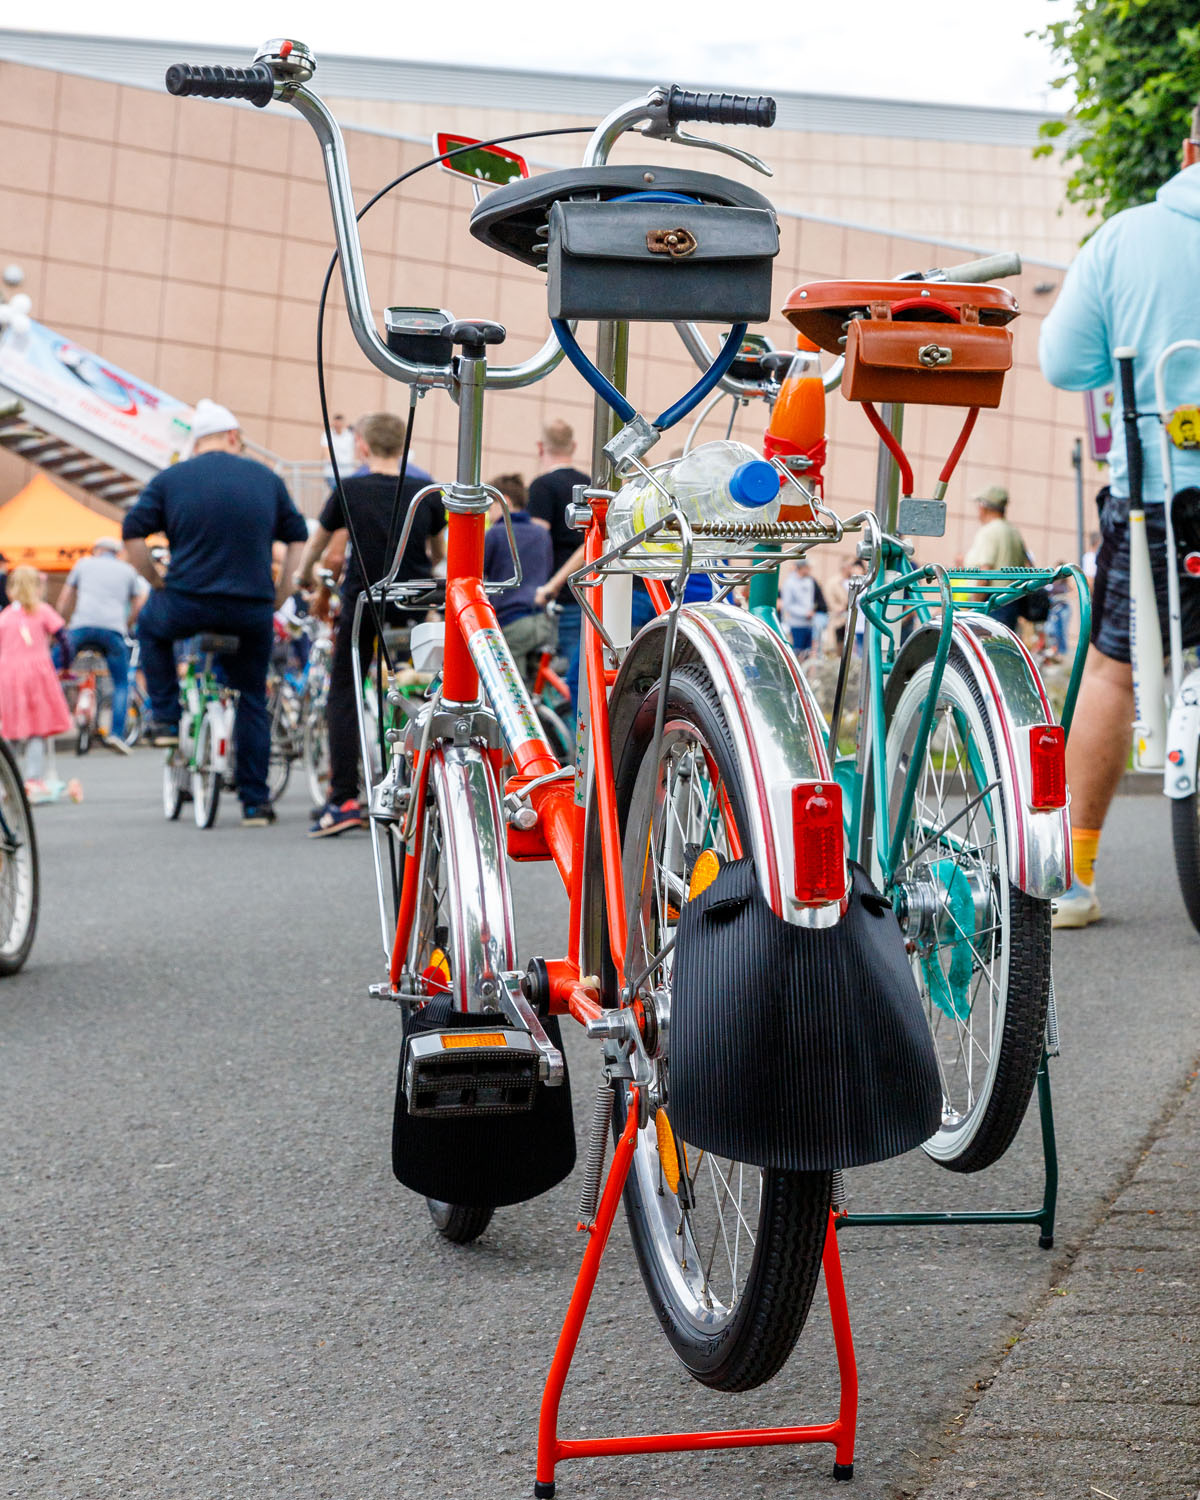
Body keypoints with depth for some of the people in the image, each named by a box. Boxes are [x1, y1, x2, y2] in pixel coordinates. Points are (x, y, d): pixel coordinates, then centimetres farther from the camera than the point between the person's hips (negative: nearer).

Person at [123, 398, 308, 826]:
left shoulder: (170, 479, 5)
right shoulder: (266, 479, 11)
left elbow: (133, 533, -1)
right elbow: (298, 538, 13)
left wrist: (158, 583, 10)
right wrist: (279, 595, 17)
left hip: (186, 604, -1)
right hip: (252, 611, 1)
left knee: (150, 624, 33)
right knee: (252, 701, 16)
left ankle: (165, 718, 26)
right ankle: (255, 803, 15)